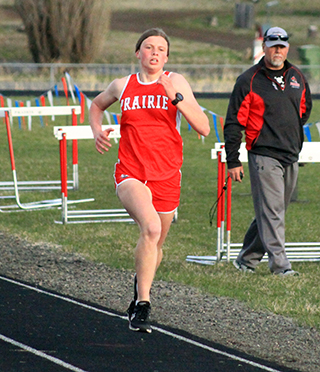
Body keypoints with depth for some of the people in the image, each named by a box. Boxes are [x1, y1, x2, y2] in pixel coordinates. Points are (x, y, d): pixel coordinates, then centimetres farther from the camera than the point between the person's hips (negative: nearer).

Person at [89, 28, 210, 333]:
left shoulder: (175, 82, 0)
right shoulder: (122, 86, 5)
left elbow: (204, 128, -8)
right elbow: (97, 105, 28)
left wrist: (177, 98, -20)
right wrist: (97, 131, 8)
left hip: (166, 177, 2)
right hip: (130, 175, -2)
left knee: (155, 246, 16)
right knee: (151, 227, -29)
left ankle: (141, 282, 51)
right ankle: (142, 305, -25)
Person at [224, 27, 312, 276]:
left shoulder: (297, 78, 11)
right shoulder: (249, 81, -4)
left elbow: (305, 108, 31)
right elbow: (234, 123, -3)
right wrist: (233, 161, -7)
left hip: (291, 158, 6)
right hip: (263, 155, -6)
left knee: (274, 211, 10)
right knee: (271, 211, -11)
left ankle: (247, 259, 21)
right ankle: (279, 263, -13)